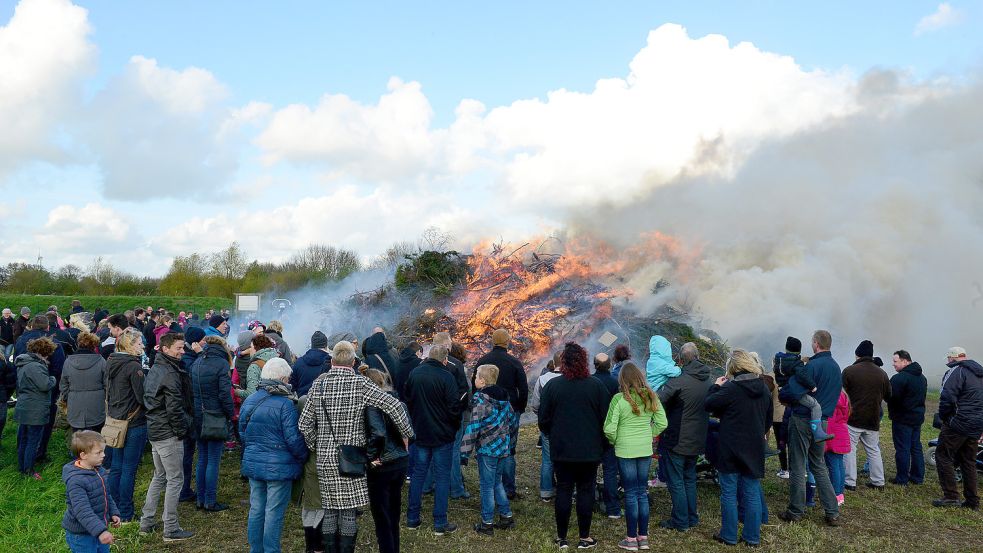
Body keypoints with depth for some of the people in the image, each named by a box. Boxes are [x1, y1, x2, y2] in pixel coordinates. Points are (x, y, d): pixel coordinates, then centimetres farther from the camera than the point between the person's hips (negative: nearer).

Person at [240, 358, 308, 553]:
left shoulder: (249, 401, 6)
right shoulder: (285, 404, -17)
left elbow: (242, 433, 15)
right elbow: (293, 439, -17)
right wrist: (304, 458, -1)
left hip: (253, 463, 7)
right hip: (279, 467, -7)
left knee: (256, 510, 15)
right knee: (274, 513, 1)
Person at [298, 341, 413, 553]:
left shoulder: (318, 384, 1)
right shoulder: (360, 383, -8)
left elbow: (304, 424, 1)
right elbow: (394, 405, -14)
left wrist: (316, 447, 13)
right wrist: (407, 434, -3)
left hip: (325, 457, 3)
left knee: (329, 509, 12)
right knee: (348, 511, 4)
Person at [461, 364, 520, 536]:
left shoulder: (480, 399, -15)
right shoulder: (503, 397, 8)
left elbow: (474, 427, -20)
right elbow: (513, 420, 15)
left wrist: (465, 450, -16)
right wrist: (511, 442, 24)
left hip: (487, 450, -7)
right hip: (503, 448, 7)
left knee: (487, 486, 3)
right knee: (497, 482, 20)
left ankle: (487, 523, 11)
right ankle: (506, 517, 24)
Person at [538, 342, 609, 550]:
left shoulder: (552, 385, -7)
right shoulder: (596, 385, -8)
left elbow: (544, 420, -1)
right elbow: (606, 418, -3)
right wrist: (600, 441, 13)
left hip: (561, 449, 1)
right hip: (590, 450, -1)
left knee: (563, 490, 8)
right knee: (586, 490, 7)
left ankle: (561, 537, 15)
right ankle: (584, 537, 13)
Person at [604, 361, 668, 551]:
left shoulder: (619, 399, -15)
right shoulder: (651, 397, -1)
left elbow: (609, 429, -17)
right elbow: (662, 423, 3)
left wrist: (615, 441, 2)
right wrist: (648, 435, 12)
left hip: (626, 451, -4)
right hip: (646, 450, 4)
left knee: (631, 494, 5)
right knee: (642, 493, 14)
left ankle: (632, 539, 12)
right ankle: (643, 537, 21)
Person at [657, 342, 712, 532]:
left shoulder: (679, 381, -20)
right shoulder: (708, 382, 2)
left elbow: (658, 400, -25)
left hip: (678, 439, -7)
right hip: (698, 440, 7)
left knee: (676, 481, 4)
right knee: (690, 479, 20)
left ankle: (680, 522, 9)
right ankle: (692, 518, 26)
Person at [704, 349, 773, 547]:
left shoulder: (731, 388, -18)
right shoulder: (764, 389, 4)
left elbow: (708, 404, -10)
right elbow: (769, 419, 14)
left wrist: (716, 386, 3)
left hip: (731, 449, -5)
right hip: (754, 449, 5)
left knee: (729, 494, 6)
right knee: (752, 494, 11)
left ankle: (729, 535, 13)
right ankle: (752, 536, 17)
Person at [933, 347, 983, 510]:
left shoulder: (956, 371, -12)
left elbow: (947, 397, -21)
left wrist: (943, 417, -6)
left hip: (958, 423, -8)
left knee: (944, 456, -1)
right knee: (969, 461, 14)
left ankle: (951, 496, -5)